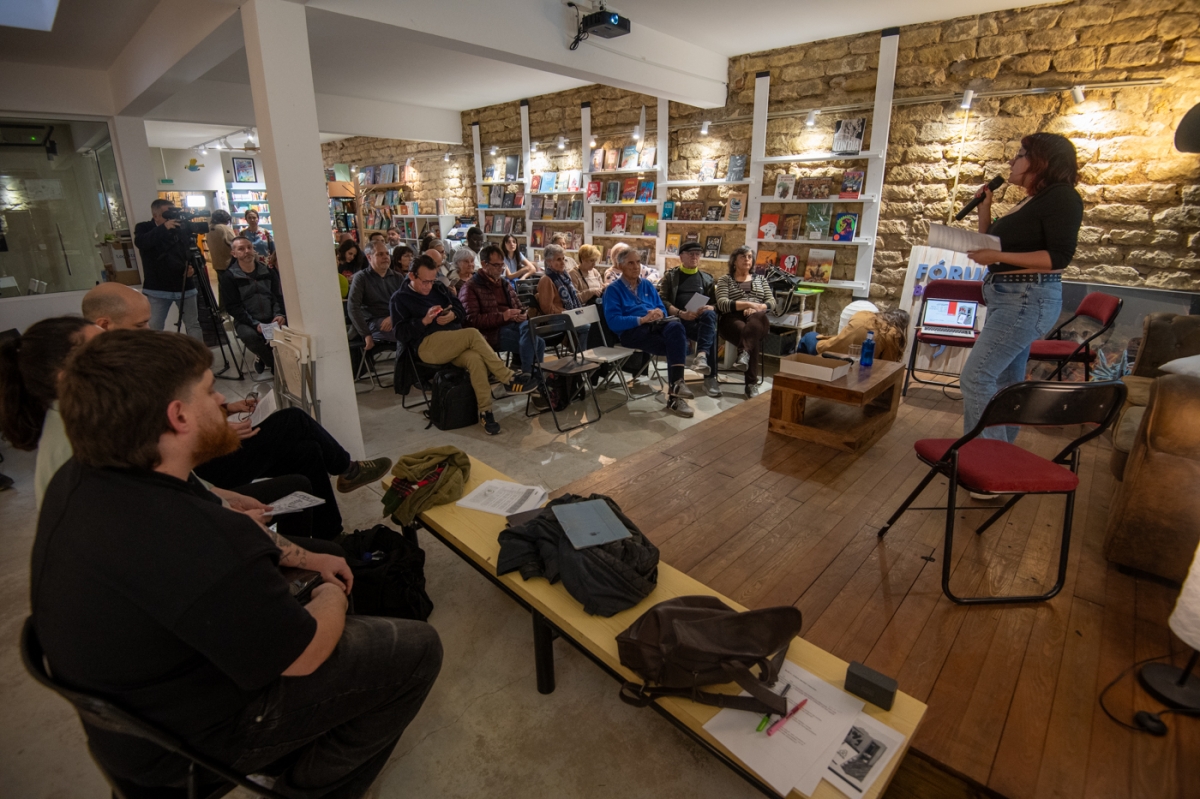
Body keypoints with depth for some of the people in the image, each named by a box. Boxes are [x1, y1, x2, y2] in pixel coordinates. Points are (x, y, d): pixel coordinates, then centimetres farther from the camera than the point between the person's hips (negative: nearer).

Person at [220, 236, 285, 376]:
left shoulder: (269, 271, 10)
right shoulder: (229, 276, -1)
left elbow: (278, 297, 10)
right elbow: (233, 307, -6)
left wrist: (280, 314, -12)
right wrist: (254, 323, -20)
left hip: (271, 319, 3)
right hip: (246, 321, -3)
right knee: (249, 335, -37)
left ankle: (264, 357, 1)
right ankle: (276, 365, -9)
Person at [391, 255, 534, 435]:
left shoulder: (439, 288, 21)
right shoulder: (400, 299, 7)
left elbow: (462, 311, 20)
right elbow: (400, 334, -3)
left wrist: (452, 315, -3)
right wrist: (424, 321, -16)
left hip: (455, 344, 5)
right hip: (427, 346, -4)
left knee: (475, 358, -33)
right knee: (473, 334, -30)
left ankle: (486, 411, -32)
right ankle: (508, 379, -27)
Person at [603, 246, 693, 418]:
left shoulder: (647, 285, 23)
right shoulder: (613, 289, 6)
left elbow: (662, 309, 18)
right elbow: (613, 322, -8)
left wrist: (659, 313, -8)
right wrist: (642, 319, -18)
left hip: (655, 325, 5)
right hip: (631, 331, -4)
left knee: (676, 326, -33)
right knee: (676, 346, -29)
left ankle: (676, 384, -38)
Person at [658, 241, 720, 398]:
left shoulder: (706, 278, 22)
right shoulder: (671, 276, 12)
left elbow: (715, 303, 15)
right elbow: (662, 301, -2)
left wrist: (708, 308, -12)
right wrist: (681, 313, -20)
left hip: (701, 319, 3)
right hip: (679, 319, -2)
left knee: (709, 315, -36)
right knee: (710, 333, -33)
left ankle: (702, 354, -51)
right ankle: (710, 378, -32)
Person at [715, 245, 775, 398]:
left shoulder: (761, 278, 27)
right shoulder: (725, 279, 16)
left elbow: (772, 303, 13)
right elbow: (722, 304, -3)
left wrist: (756, 308, -10)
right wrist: (748, 304, -16)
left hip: (758, 320, 2)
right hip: (733, 320, -2)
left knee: (757, 317, -40)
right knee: (754, 340, -38)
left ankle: (744, 353, -61)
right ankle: (752, 383, -47)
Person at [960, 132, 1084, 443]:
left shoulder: (1062, 196, -9)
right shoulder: (1029, 201, 18)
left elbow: (1059, 256, -18)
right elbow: (991, 245, 18)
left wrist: (998, 257, -24)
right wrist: (984, 208, 11)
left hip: (1029, 300, -10)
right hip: (1010, 299, 10)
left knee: (976, 376, -16)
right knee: (1006, 382, 13)